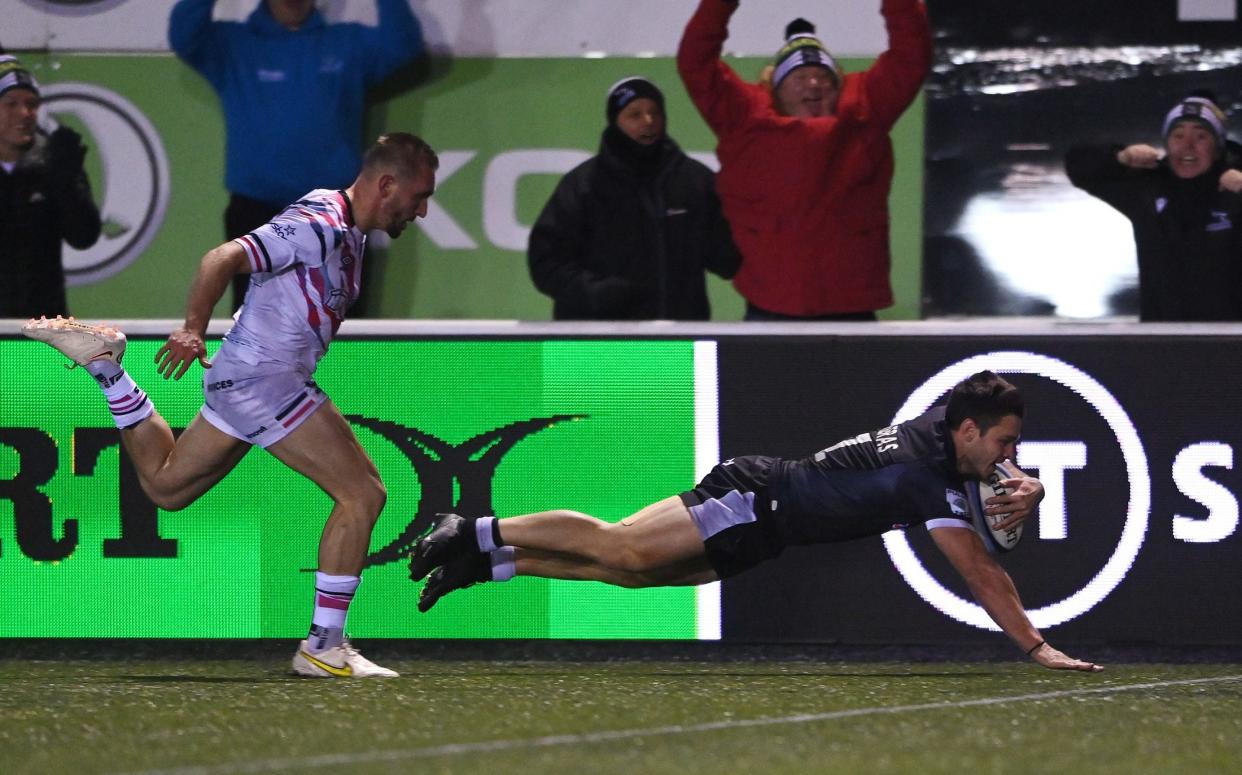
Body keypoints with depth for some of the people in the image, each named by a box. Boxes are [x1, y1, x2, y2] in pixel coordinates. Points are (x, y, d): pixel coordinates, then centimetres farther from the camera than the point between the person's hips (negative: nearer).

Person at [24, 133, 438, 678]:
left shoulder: (347, 231, 11)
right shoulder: (318, 226, -19)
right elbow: (223, 260, -27)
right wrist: (193, 329, -34)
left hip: (243, 381, 10)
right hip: (262, 380, -10)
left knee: (164, 485, 25)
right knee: (362, 493, -14)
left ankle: (104, 362, 23)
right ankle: (323, 647, -12)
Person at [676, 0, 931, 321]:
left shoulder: (861, 114, 9)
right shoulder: (748, 118, 7)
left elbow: (910, 56, 7)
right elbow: (695, 62, 2)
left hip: (850, 312, 1)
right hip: (769, 313, -1)